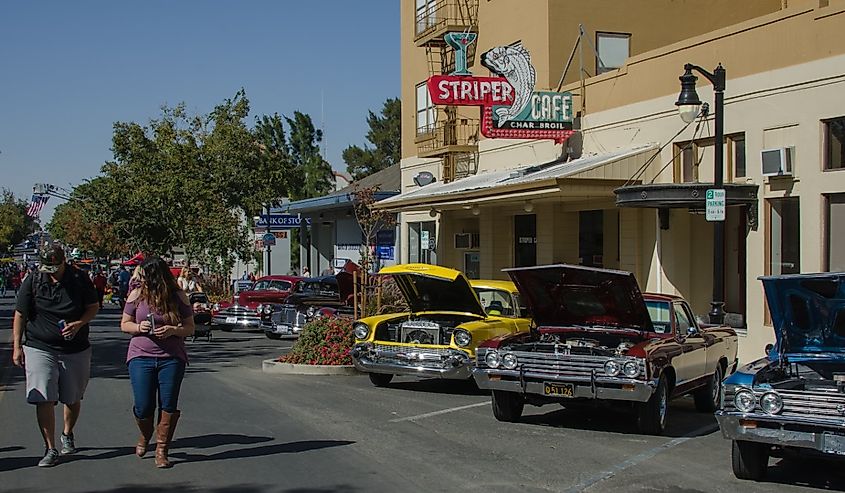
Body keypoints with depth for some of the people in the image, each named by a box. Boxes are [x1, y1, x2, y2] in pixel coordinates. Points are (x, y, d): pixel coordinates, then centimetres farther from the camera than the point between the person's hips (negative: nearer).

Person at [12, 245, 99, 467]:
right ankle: (51, 449, -2)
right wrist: (17, 346, -2)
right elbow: (20, 315, 2)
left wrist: (79, 324, -13)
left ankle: (67, 435, 38)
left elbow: (94, 307, 6)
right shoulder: (32, 281, -4)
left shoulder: (80, 279, -3)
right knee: (44, 400, -9)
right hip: (39, 348, -1)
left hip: (75, 350, 1)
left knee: (73, 399, 11)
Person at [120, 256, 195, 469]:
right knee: (143, 406, -3)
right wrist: (138, 327, -13)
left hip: (172, 358, 0)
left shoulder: (178, 297, 1)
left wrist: (173, 330, -16)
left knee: (168, 406, -4)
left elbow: (190, 328, 4)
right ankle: (145, 435, 30)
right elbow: (124, 324, 8)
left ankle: (162, 450, 10)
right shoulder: (137, 295, 3)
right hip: (141, 356, 1)